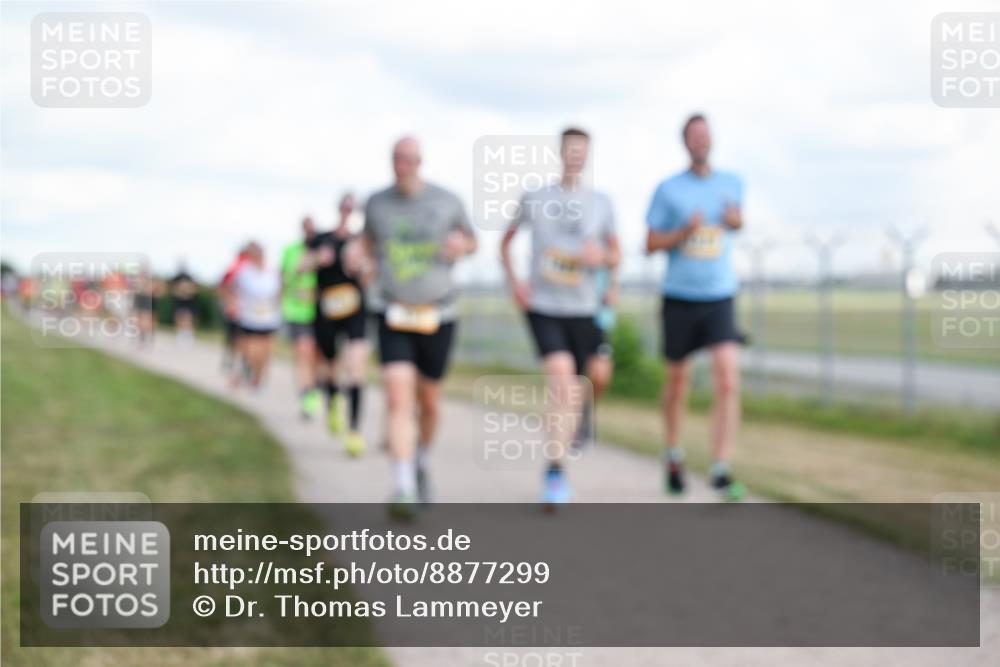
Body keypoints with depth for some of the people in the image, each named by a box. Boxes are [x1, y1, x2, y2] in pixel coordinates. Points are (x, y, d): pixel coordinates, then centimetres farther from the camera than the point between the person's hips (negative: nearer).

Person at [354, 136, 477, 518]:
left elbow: (471, 241, 13)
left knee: (429, 402, 12)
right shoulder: (377, 203, 0)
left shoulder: (447, 202, -2)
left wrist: (461, 244, -10)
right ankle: (404, 491, -21)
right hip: (392, 315, -1)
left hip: (437, 315, 1)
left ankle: (421, 464, 42)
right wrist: (362, 257, -1)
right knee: (398, 399, -16)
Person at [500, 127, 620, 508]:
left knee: (574, 394, 9)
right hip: (543, 308, -3)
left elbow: (616, 255, 13)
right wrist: (513, 281, 0)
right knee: (560, 380, -22)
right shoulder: (534, 200, 2)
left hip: (583, 310, 3)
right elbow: (506, 241, 15)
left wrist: (602, 256, -11)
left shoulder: (601, 204, 6)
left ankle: (557, 476, 27)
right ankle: (555, 472, -18)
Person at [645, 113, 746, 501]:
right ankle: (674, 456, 35)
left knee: (728, 381, -16)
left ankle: (721, 471, -14)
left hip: (720, 298, 1)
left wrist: (736, 220, -1)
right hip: (679, 298, -1)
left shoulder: (731, 183, 6)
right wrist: (684, 231, -17)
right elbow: (650, 244, 0)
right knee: (678, 382, 11)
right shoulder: (668, 190, -2)